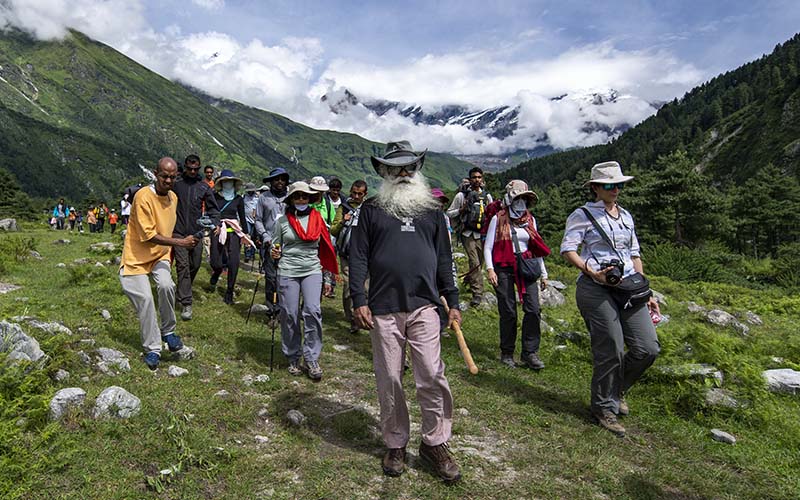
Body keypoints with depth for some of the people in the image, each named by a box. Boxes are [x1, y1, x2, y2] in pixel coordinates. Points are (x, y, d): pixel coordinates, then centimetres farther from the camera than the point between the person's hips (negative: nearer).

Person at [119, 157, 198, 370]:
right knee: (145, 299, -11)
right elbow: (149, 235, -23)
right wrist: (180, 243, -26)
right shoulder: (144, 196, -20)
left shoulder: (173, 198, 3)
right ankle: (152, 349, 5)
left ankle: (168, 331, -2)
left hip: (160, 255, 4)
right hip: (136, 257, -4)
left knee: (166, 285, -23)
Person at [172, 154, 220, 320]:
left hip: (197, 233, 3)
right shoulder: (176, 185, 3)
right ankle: (186, 303, -9)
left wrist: (215, 223, -8)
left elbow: (212, 208, 8)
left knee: (195, 265, 11)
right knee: (183, 266, -8)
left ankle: (182, 293, 36)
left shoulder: (204, 187, 7)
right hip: (179, 233, -2)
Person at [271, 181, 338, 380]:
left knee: (313, 310, -14)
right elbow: (275, 247, 14)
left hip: (312, 270, 1)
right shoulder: (282, 221, 5)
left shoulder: (317, 218, 8)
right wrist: (274, 254, -11)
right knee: (290, 315, 1)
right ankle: (293, 358, 16)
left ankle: (312, 359, -5)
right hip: (288, 272, 0)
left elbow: (324, 248, 14)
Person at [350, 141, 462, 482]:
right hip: (384, 310, -1)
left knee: (432, 377, -2)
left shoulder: (431, 210, 13)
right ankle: (395, 445, 24)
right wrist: (359, 300, -8)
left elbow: (444, 259, 14)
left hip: (424, 307, 1)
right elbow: (358, 256, 2)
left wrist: (453, 302, 9)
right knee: (389, 381, 7)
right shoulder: (371, 209, 6)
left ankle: (435, 443, 16)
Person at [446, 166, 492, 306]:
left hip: (482, 234, 5)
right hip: (468, 234, -4)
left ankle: (469, 280, 38)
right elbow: (449, 213, 3)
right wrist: (462, 210, -13)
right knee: (474, 263, -14)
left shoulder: (487, 196, 12)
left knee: (479, 262, 12)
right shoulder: (462, 195, 0)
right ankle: (477, 293, -11)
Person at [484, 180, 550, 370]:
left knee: (533, 309, -8)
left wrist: (544, 273, 17)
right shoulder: (498, 219, 1)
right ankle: (507, 353, 15)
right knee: (508, 312, 0)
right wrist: (490, 269, -16)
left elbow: (537, 248, 18)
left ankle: (530, 353, 2)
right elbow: (488, 247, -2)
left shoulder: (530, 220, 13)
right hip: (504, 268, -3)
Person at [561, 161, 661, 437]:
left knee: (648, 348, -1)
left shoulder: (625, 216, 19)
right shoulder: (583, 215, 0)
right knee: (610, 350, -6)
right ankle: (604, 408, 16)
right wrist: (593, 272, -20)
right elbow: (567, 250, -8)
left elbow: (635, 255, 22)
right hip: (596, 289, -6)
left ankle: (617, 388, 26)